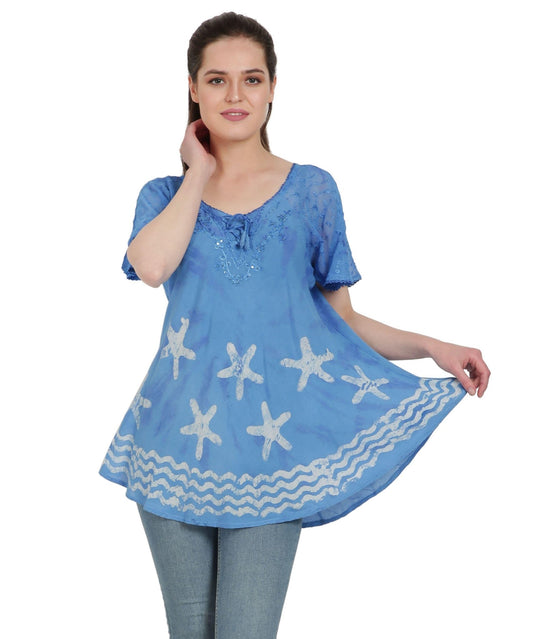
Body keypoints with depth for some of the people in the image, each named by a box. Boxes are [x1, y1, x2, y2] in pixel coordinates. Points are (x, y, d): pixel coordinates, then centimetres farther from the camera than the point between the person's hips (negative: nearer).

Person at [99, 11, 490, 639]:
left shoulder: (312, 190, 6)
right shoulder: (164, 195, 7)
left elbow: (342, 321, 8)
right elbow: (151, 266, -17)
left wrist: (431, 346, -7)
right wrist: (200, 173, -4)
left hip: (269, 447, -1)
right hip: (177, 442, 2)